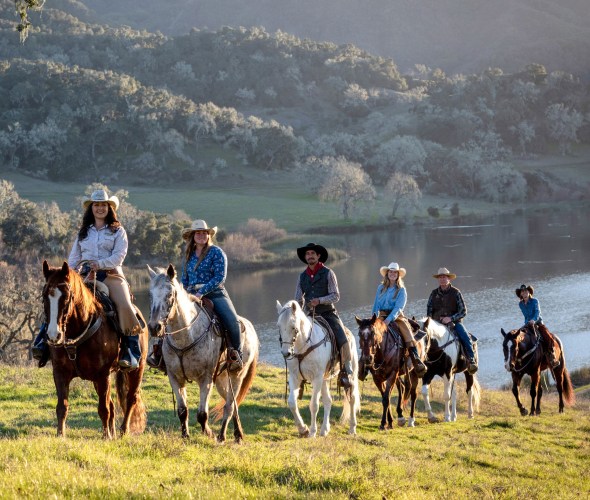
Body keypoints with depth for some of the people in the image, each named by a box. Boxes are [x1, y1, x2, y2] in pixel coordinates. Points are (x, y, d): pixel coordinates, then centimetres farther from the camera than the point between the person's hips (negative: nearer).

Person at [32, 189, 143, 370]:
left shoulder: (117, 231, 10)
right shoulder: (83, 232, 21)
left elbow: (120, 255, -4)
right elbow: (74, 257, 19)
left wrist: (101, 264, -20)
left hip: (110, 275, -3)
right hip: (85, 276, 3)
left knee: (125, 307, -28)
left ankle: (131, 354, -28)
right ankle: (43, 342, -21)